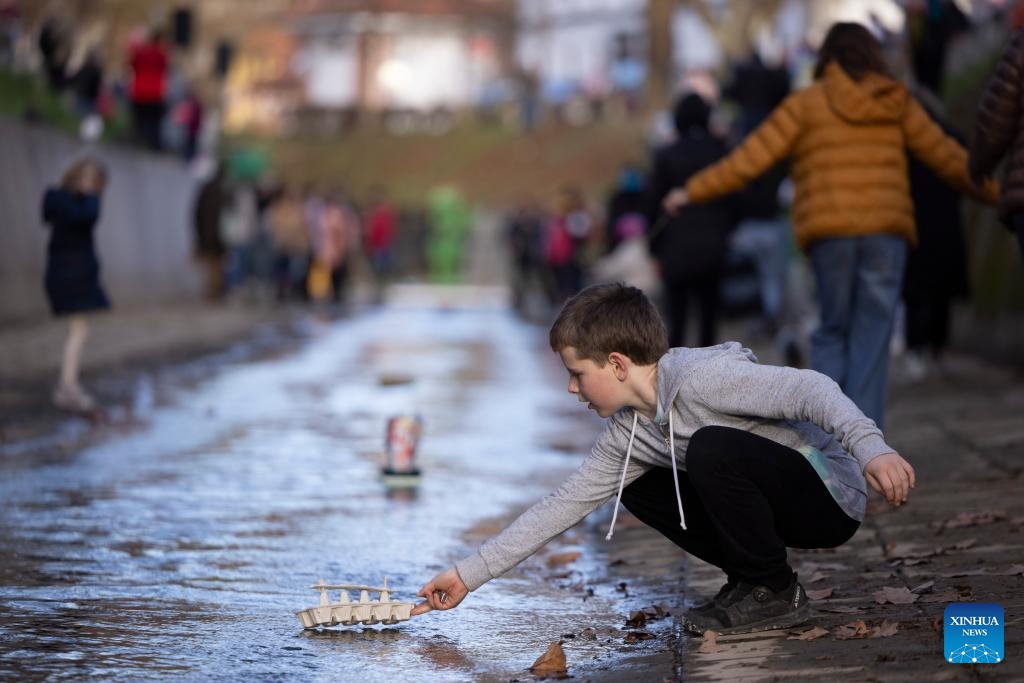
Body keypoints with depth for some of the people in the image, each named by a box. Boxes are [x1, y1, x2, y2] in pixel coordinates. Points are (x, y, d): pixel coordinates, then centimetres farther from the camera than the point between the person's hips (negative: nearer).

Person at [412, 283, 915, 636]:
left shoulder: (702, 376, -22)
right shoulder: (626, 436, 4)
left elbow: (810, 388, -26)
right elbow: (562, 506, 6)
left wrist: (871, 449, -40)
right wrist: (470, 574, 5)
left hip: (831, 498, -8)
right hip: (787, 510, 8)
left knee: (711, 448, -30)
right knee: (638, 487, 6)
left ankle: (773, 593, -12)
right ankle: (753, 575, 6)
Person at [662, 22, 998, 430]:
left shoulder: (807, 102, 6)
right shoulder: (896, 102, 11)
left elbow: (750, 160, 1)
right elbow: (948, 158, 14)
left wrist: (693, 192, 9)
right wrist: (995, 192, 27)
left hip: (829, 233, 0)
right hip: (885, 231, 1)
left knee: (833, 332, 14)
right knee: (871, 341, 2)